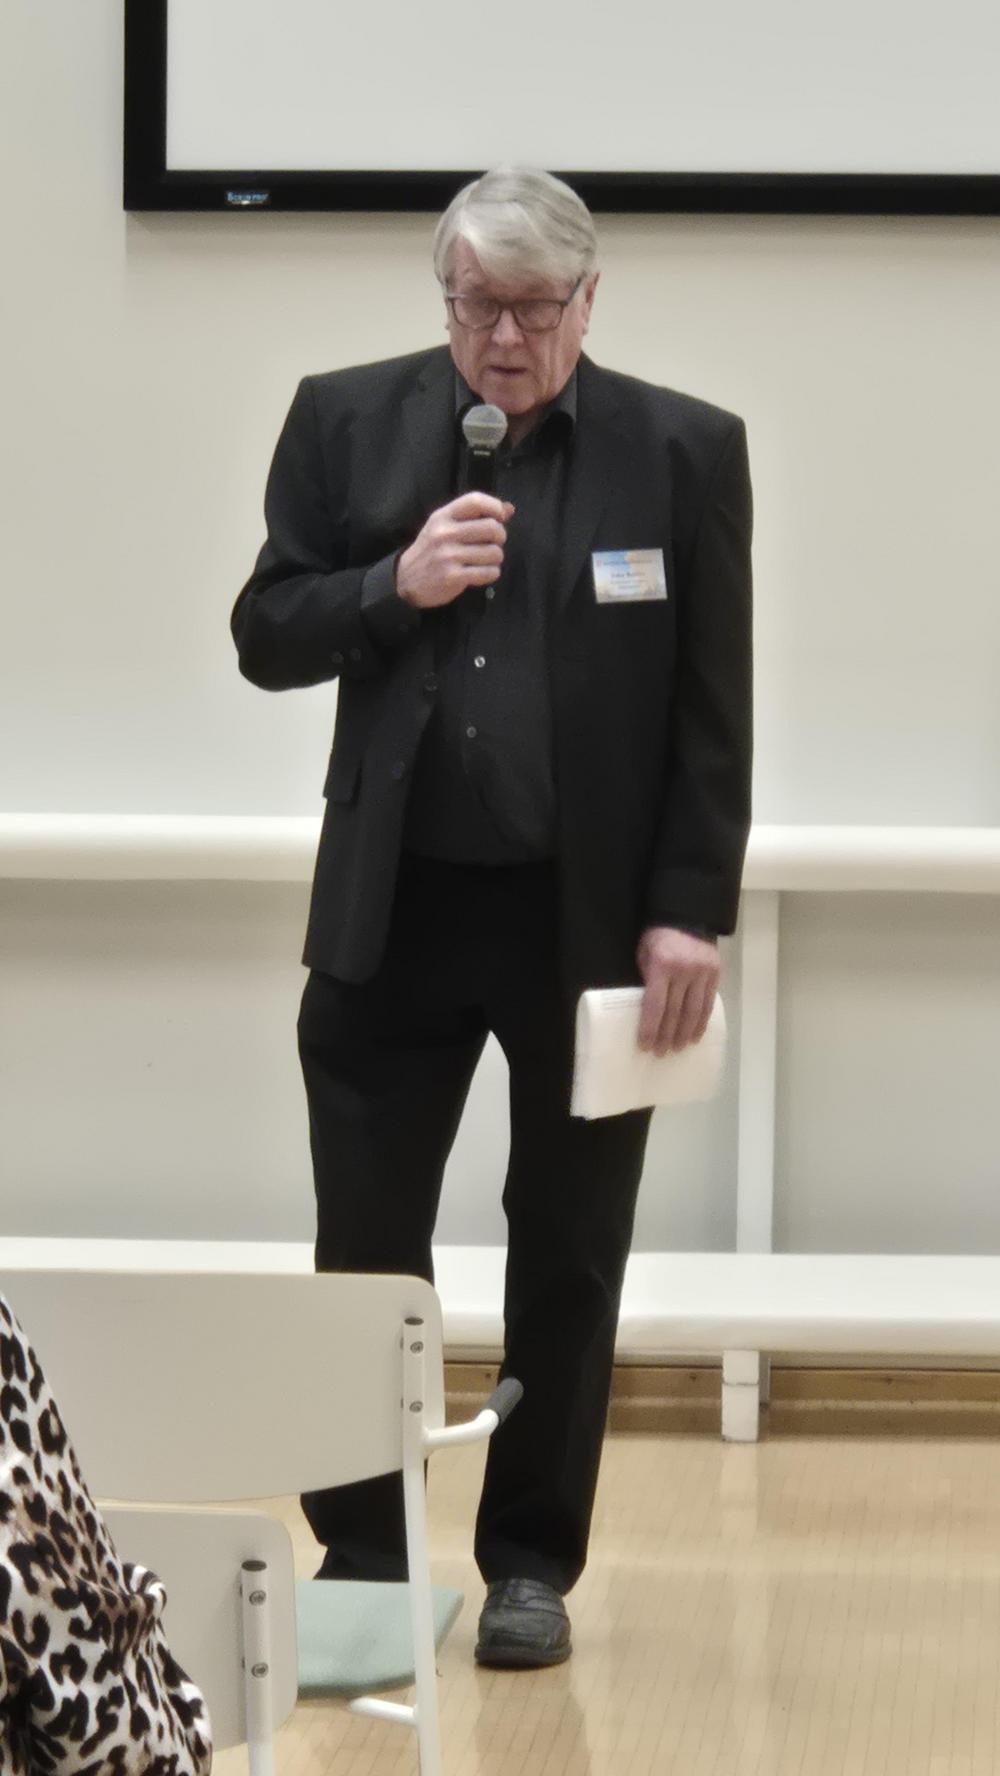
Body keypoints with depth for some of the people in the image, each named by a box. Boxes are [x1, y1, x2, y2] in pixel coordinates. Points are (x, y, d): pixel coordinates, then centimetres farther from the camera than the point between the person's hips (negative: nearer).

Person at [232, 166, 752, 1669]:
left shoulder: (685, 450, -2)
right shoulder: (348, 421, 2)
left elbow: (714, 710, -2)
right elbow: (266, 636, 3)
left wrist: (690, 914, -8)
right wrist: (396, 585, -15)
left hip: (594, 919, -1)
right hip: (393, 914, 1)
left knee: (566, 1263, 8)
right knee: (366, 1253, 5)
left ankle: (532, 1563, 19)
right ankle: (363, 1556, 17)